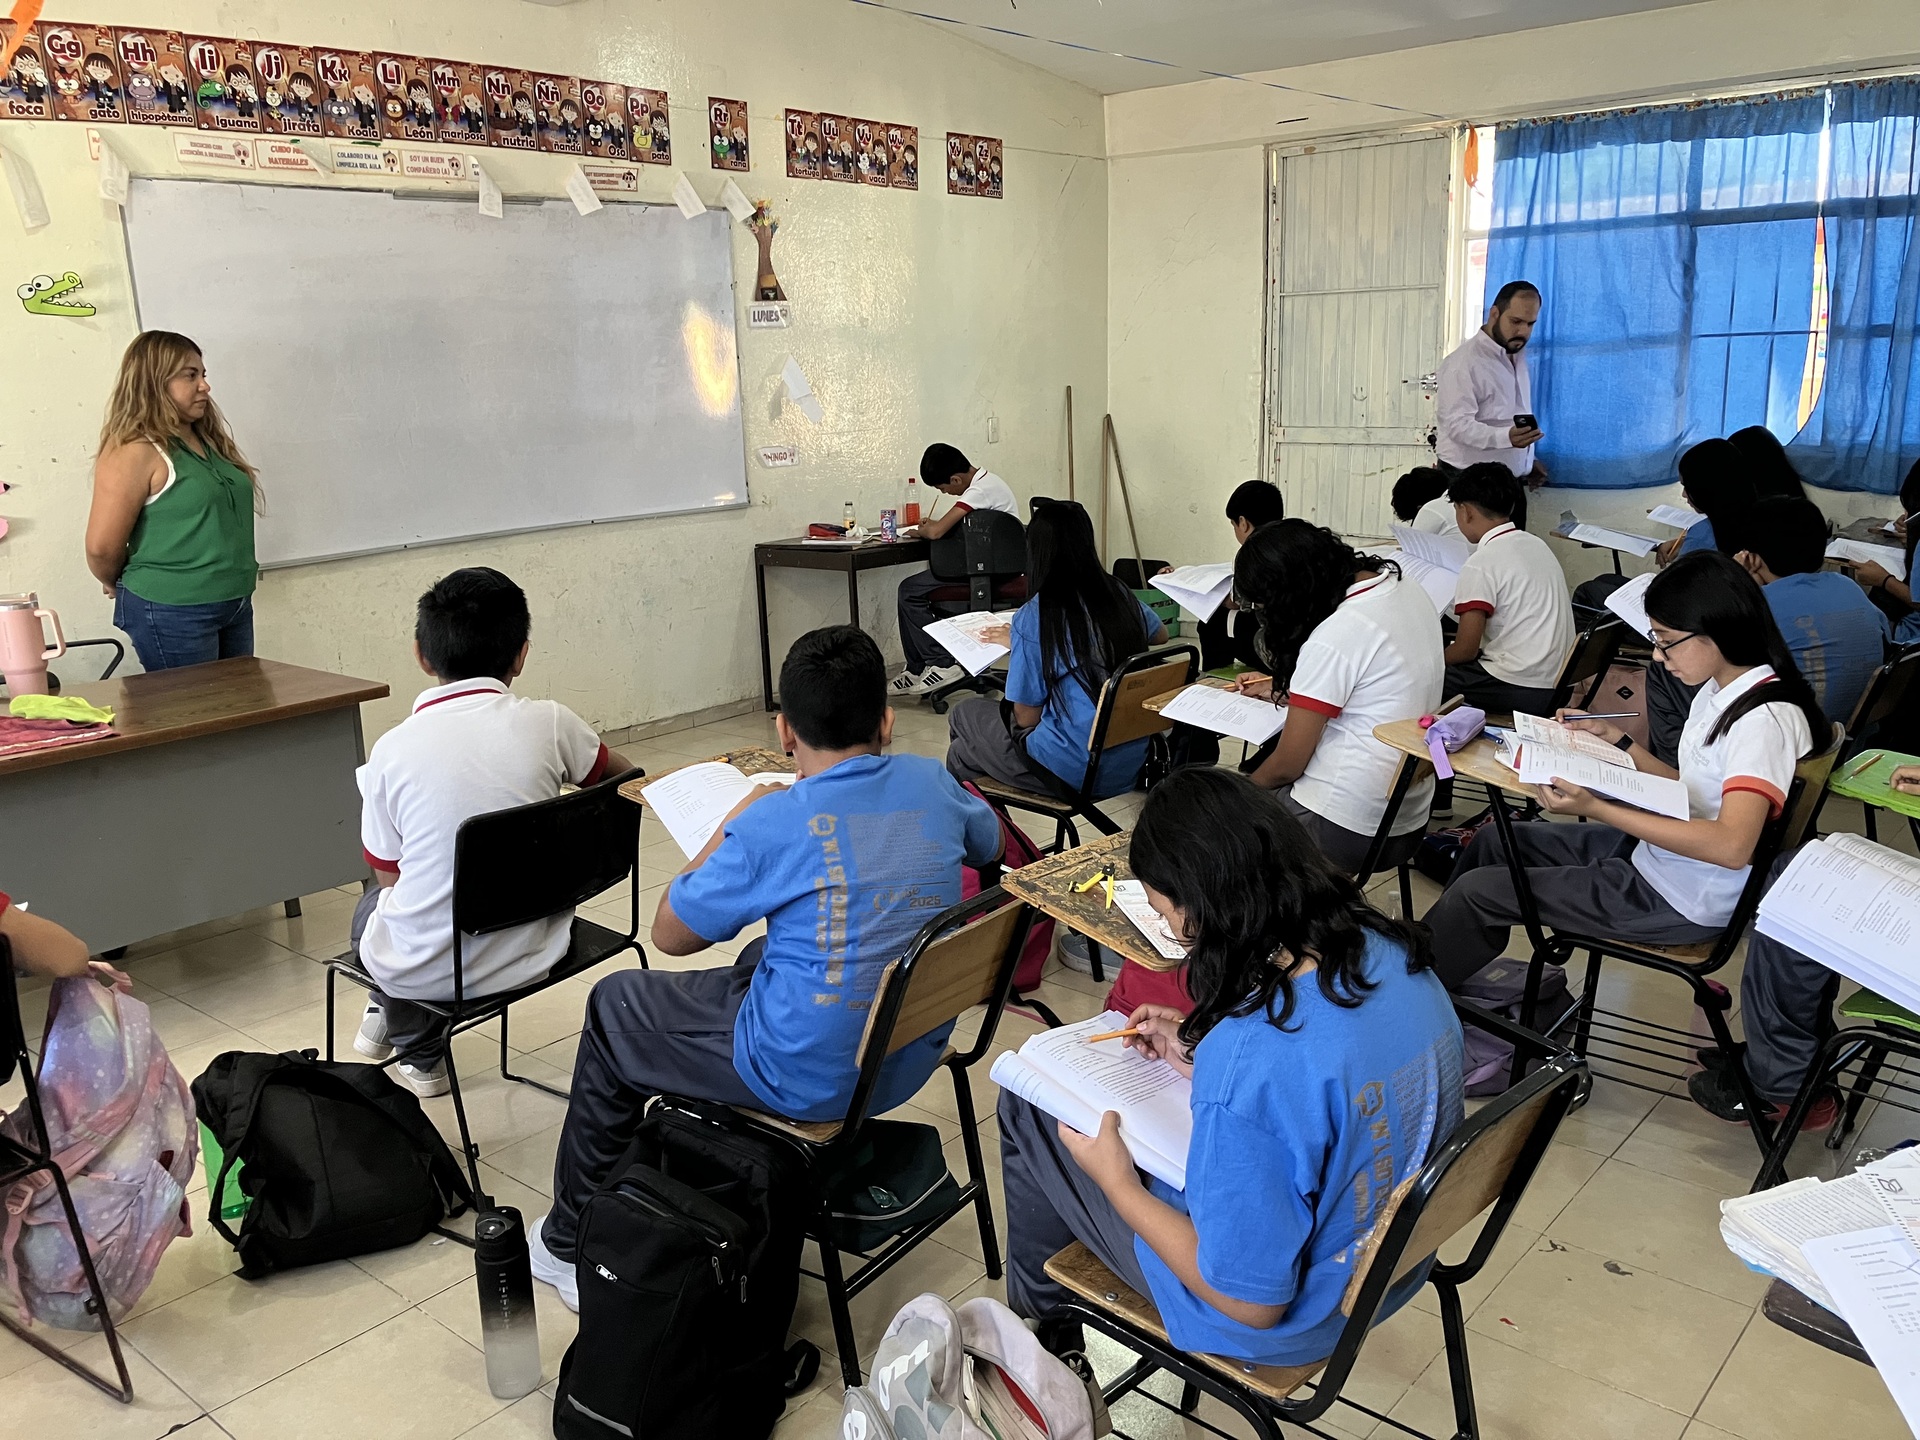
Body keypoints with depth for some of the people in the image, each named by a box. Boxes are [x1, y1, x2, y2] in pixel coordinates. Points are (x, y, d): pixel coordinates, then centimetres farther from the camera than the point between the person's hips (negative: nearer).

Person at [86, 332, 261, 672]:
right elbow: (101, 548, -14)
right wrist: (121, 587, 4)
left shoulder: (210, 442, 12)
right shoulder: (135, 453, -14)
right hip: (172, 615, -8)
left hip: (237, 605, 8)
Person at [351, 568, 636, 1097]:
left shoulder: (392, 750, -13)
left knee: (372, 904, 32)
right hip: (530, 954, 2)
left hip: (424, 969, -1)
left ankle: (420, 1049, 42)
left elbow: (388, 876, -1)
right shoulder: (549, 723, -12)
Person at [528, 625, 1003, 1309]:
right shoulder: (932, 784, -7)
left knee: (614, 1006, 18)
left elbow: (670, 934, -8)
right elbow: (988, 842, 18)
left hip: (814, 1081, -6)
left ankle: (571, 1244, 33)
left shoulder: (776, 824, -23)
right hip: (915, 1056, 6)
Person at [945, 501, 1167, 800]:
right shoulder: (1122, 596, 0)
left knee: (963, 715, 18)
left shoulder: (1032, 618, -15)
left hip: (1073, 773, -6)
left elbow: (1027, 717, -10)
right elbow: (1160, 635, 24)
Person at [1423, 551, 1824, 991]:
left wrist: (1596, 808, -38)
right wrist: (1614, 738, 6)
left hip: (1680, 904, -10)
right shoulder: (1720, 691, 4)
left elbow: (1731, 846, -36)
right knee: (1494, 842, 15)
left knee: (1476, 891, -7)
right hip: (1655, 852, 10)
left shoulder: (1765, 719, -25)